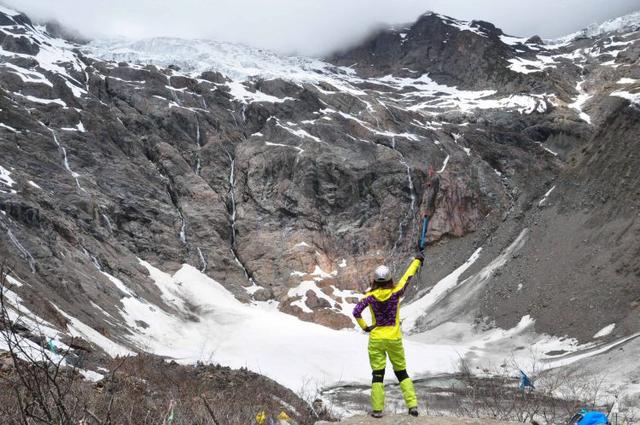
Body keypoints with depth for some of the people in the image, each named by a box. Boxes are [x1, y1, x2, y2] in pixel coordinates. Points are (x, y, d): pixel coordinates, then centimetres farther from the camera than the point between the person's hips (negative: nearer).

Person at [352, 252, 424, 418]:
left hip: (376, 340, 0)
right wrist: (417, 260, 16)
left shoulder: (370, 296, -8)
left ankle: (377, 409, 5)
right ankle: (412, 405, 7)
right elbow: (407, 276, 3)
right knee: (402, 373, 13)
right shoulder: (395, 293, -9)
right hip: (394, 339, 0)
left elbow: (356, 312, -17)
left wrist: (364, 327, -3)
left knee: (378, 374, 7)